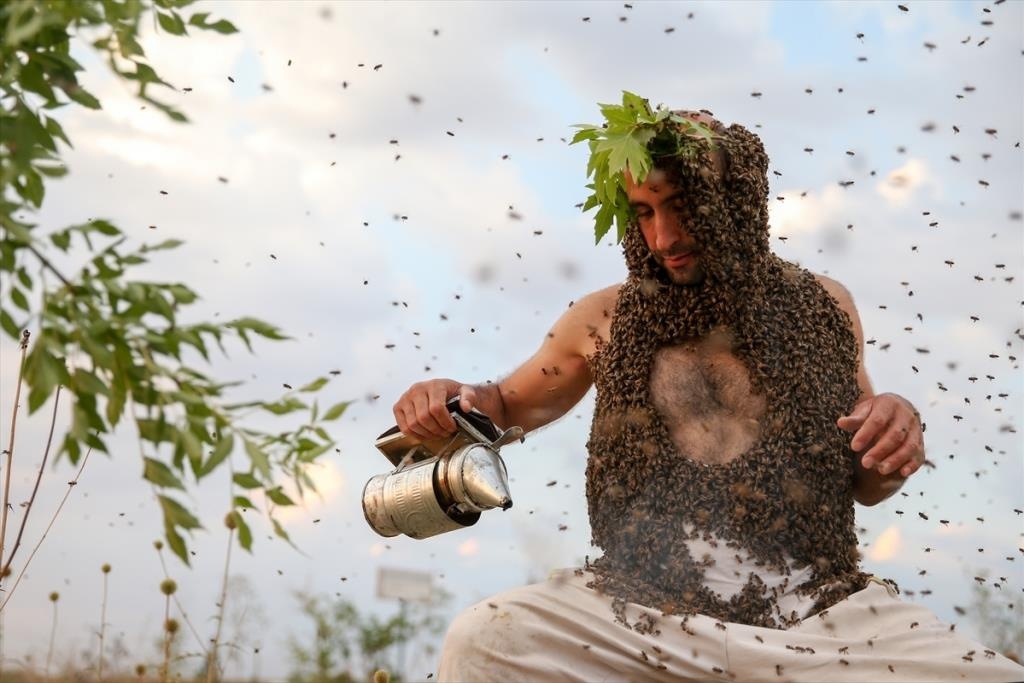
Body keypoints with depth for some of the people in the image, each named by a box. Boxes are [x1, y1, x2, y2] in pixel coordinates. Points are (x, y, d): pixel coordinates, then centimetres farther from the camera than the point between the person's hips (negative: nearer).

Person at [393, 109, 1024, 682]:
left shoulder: (823, 306, 11)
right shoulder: (605, 318, 9)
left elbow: (865, 486, 19)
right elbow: (512, 405, 27)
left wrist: (894, 447, -4)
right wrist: (454, 402, 3)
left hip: (823, 607, 1)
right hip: (644, 605, 0)